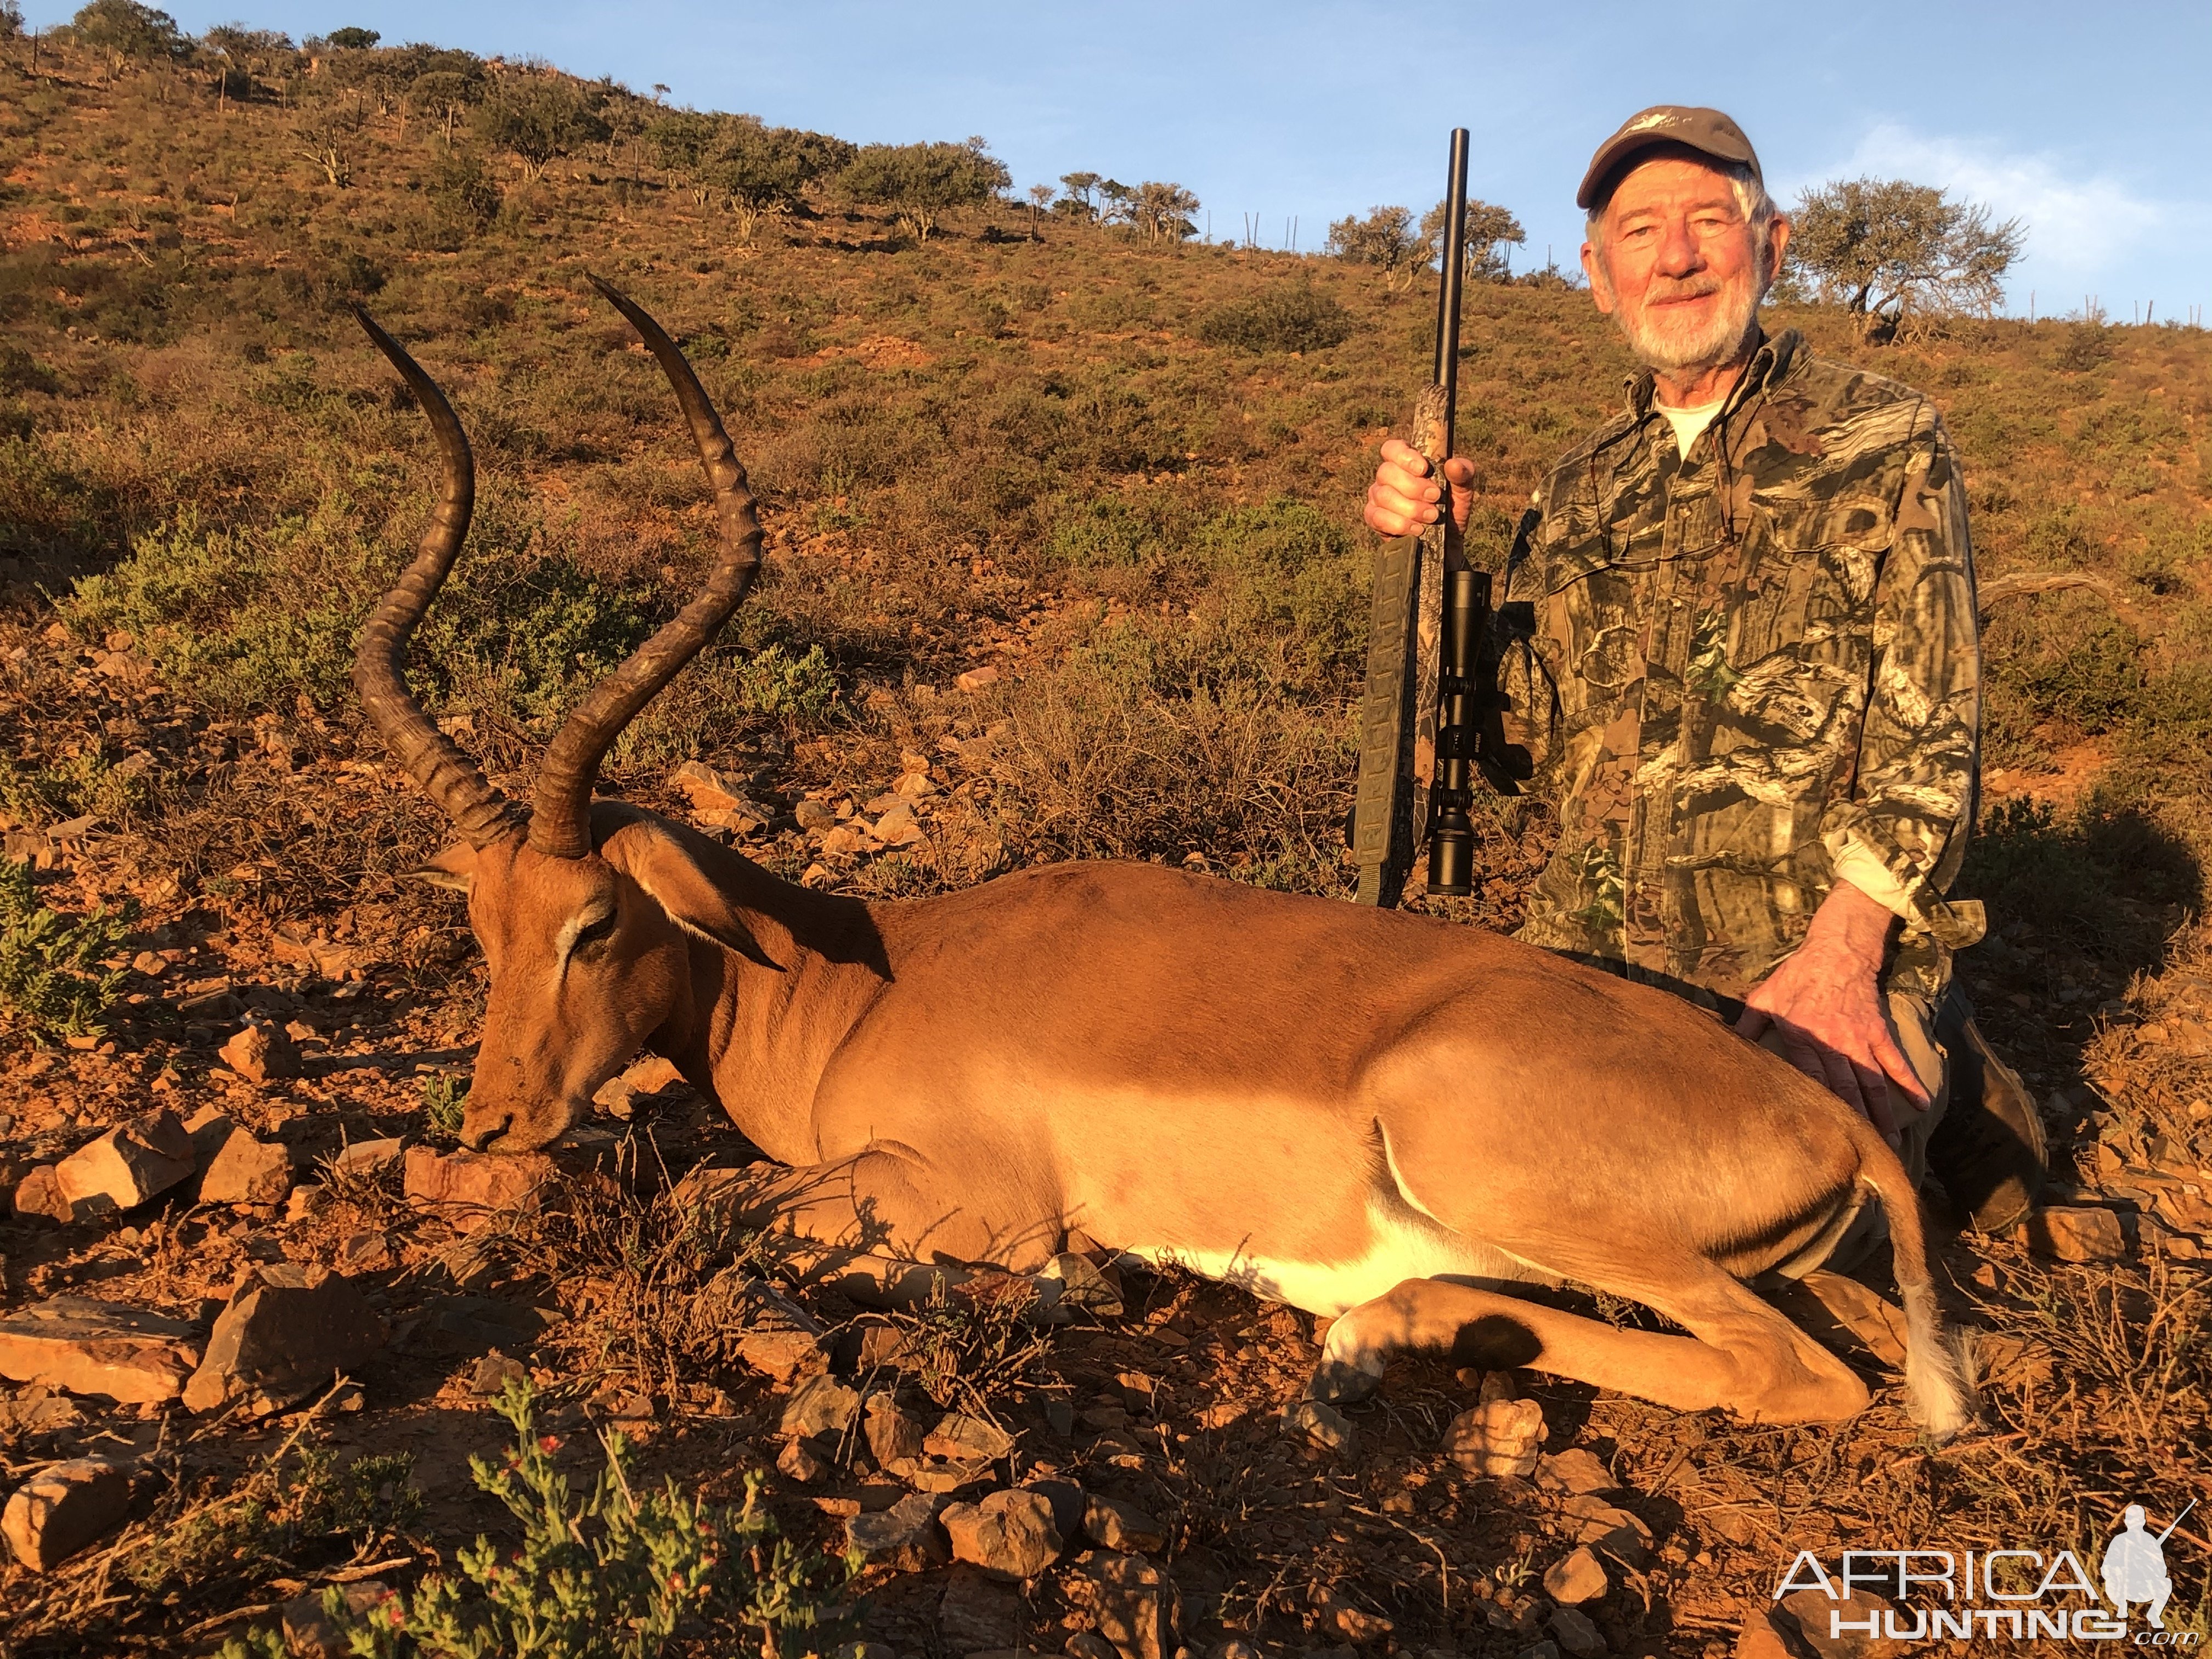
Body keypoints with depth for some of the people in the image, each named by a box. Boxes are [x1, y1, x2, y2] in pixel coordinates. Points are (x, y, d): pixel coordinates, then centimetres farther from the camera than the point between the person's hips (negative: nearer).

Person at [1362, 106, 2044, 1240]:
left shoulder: (1886, 446, 0)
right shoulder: (1580, 487, 12)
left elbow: (1927, 735, -7)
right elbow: (1523, 731, 8)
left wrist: (1841, 952, -19)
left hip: (1817, 955, -4)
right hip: (1593, 943, 5)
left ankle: (1928, 1076, 16)